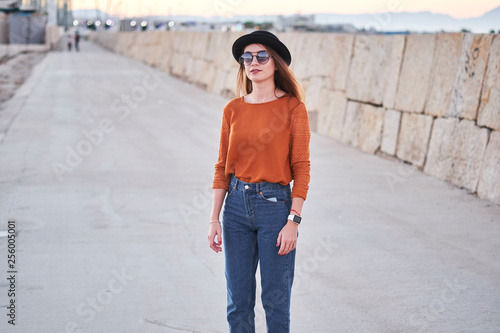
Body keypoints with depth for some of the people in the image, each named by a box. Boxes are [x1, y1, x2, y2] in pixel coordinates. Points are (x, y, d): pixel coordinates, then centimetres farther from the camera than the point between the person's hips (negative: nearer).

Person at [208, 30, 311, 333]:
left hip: (275, 203, -3)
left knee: (276, 300, 4)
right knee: (238, 300, 10)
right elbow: (223, 167, 8)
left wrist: (293, 221, -12)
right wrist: (214, 219, 4)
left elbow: (301, 169, -6)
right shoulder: (233, 109, 5)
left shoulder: (292, 107, -5)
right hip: (237, 204, 4)